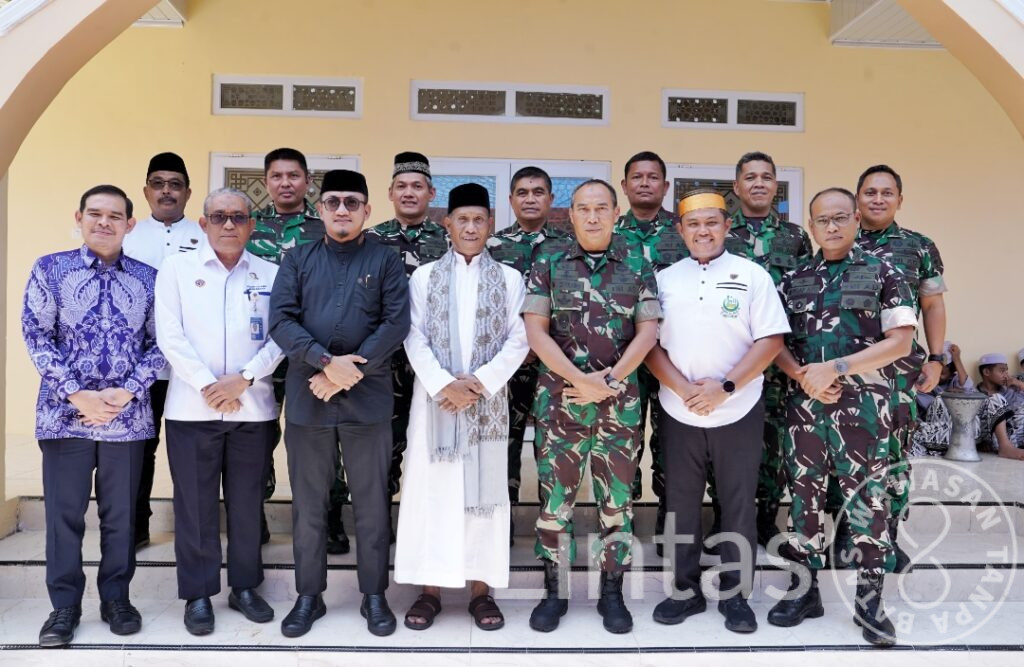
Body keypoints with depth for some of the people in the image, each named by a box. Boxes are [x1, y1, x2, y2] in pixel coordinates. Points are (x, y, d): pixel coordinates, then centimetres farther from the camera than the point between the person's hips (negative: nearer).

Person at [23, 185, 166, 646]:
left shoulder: (147, 278, 5)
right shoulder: (49, 269, 3)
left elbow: (158, 343, 4)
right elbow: (36, 336, -2)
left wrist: (128, 392, -9)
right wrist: (77, 394, -11)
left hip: (128, 415, 1)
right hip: (65, 412, -1)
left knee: (121, 513, 9)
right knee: (63, 512, 6)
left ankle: (116, 598, 24)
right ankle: (65, 605, 20)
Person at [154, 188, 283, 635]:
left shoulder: (270, 274, 7)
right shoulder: (176, 269, 4)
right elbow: (170, 335, -3)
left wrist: (243, 379, -12)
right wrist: (207, 386, -11)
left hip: (253, 408, 1)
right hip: (192, 408, -1)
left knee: (247, 502, 9)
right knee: (195, 504, 5)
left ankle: (245, 586, 23)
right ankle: (198, 594, 17)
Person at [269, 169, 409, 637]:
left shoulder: (384, 260, 5)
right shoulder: (297, 260, 9)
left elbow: (397, 323, -6)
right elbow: (280, 320, -3)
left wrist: (350, 372, -13)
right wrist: (327, 362, -16)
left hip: (368, 397, -1)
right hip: (306, 397, 2)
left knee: (371, 502, 7)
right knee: (308, 503, 10)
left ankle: (374, 595, 21)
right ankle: (309, 595, 24)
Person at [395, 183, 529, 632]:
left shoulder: (509, 278, 7)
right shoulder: (424, 276, 7)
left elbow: (518, 341, 0)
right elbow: (414, 339, 0)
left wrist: (480, 382, -11)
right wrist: (444, 384, -13)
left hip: (488, 400, 0)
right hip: (434, 398, 0)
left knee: (485, 489, 4)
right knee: (432, 488, 2)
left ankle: (481, 589, 14)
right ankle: (429, 589, 13)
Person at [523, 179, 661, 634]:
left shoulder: (638, 267, 6)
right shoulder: (548, 266, 5)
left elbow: (648, 331, -1)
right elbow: (535, 330, -3)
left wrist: (610, 378, -13)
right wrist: (578, 379, -13)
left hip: (620, 402, 1)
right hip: (558, 400, 0)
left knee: (617, 499, 7)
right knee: (555, 498, 5)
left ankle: (612, 592, 20)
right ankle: (553, 591, 18)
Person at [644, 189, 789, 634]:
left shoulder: (753, 275, 0)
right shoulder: (664, 279, 5)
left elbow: (770, 340, -6)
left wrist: (725, 387, -16)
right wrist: (683, 388, -13)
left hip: (738, 412, -2)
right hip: (679, 413, 2)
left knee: (738, 505, 6)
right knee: (681, 504, 9)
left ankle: (735, 594, 20)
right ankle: (687, 589, 23)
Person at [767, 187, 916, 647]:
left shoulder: (882, 274, 1)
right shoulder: (793, 280, 9)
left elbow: (900, 341, -6)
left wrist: (836, 367, -15)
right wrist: (803, 376, -10)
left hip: (863, 405, -3)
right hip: (803, 404, 3)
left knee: (867, 501, 2)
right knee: (805, 498, 9)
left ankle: (869, 600, 14)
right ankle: (805, 590, 21)